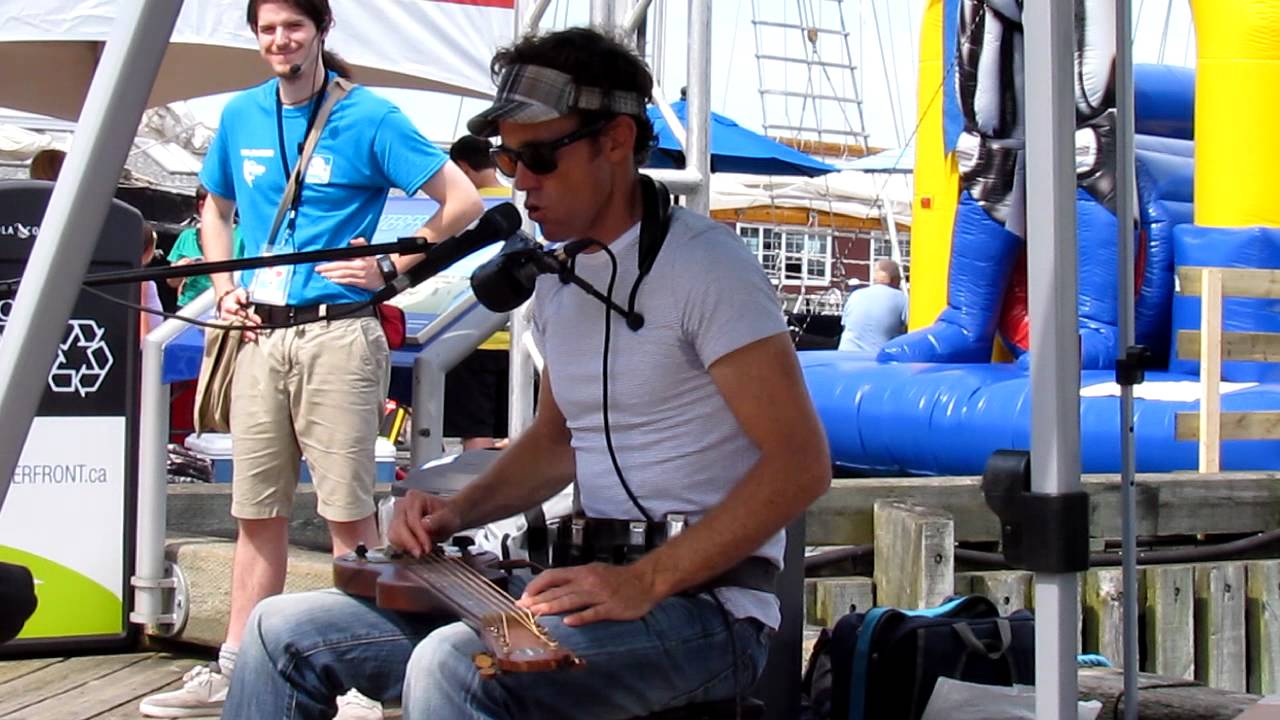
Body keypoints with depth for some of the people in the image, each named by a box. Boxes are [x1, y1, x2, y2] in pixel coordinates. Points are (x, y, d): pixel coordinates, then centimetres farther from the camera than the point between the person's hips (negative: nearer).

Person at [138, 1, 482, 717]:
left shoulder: (368, 117, -3)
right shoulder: (241, 115, 12)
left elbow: (463, 201, -5)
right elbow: (216, 209, 28)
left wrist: (391, 267, -8)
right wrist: (225, 287, 12)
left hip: (338, 333, -5)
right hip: (260, 336, 5)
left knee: (348, 510, -3)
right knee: (257, 510, 9)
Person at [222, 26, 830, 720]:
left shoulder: (701, 264, -12)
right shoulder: (558, 278, 14)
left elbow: (800, 464, -19)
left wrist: (645, 582, -25)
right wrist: (457, 511, 8)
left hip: (703, 604, -8)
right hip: (595, 584, 8)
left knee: (453, 664, -36)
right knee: (284, 632, 1)